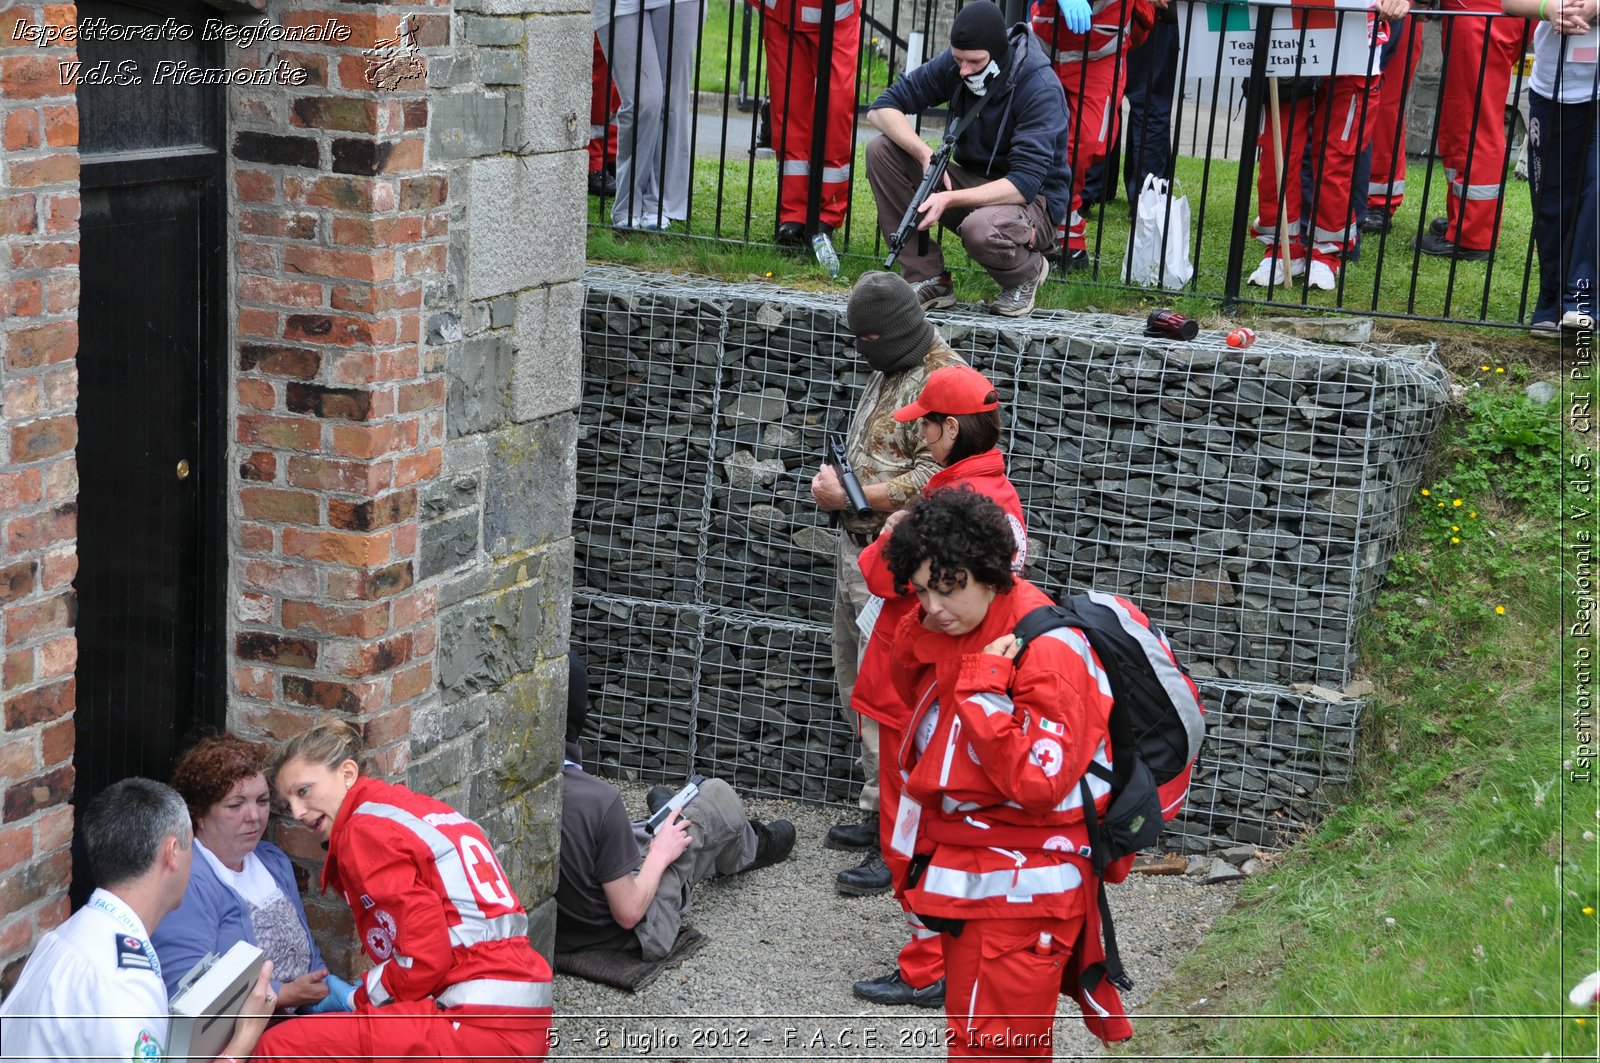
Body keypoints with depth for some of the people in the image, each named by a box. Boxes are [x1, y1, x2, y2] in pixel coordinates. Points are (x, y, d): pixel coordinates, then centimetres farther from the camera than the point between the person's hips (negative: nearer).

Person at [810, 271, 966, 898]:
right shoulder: (888, 372, 14)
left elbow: (933, 480, -26)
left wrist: (849, 496, -21)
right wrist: (835, 487, 6)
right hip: (859, 553, 11)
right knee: (857, 689, 19)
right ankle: (879, 813, 32)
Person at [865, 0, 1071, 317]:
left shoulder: (1040, 87, -23)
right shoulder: (953, 64, -7)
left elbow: (1025, 184, -29)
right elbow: (882, 108, -7)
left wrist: (950, 199, -39)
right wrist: (926, 155, -25)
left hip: (1034, 202, -6)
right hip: (972, 182, 6)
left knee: (980, 229, -41)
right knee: (882, 150, -13)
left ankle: (1028, 272, -2)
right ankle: (928, 280, -8)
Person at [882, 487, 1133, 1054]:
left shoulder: (1045, 651, -22)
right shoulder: (957, 630, 2)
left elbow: (1037, 785, -27)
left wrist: (982, 689, -29)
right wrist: (918, 633, -1)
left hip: (1019, 889, -9)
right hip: (968, 871, 9)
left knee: (991, 1047, -4)